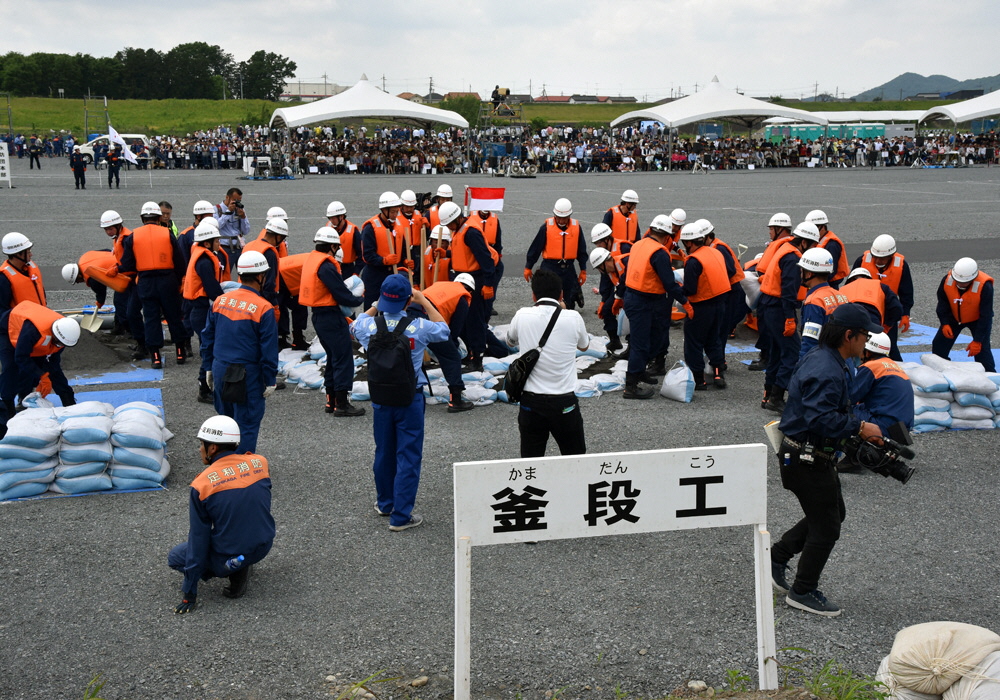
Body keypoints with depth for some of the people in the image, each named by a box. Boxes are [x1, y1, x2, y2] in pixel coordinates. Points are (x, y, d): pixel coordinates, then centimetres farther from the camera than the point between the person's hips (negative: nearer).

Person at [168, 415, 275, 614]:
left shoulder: (202, 485, -17)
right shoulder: (260, 463, -7)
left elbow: (198, 539, -12)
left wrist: (189, 594, -3)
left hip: (229, 559, -5)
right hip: (264, 546, 5)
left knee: (175, 557, 20)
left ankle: (235, 572, 0)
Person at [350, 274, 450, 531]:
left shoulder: (369, 325, -11)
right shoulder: (418, 327, -17)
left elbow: (354, 326, 15)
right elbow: (443, 329, 6)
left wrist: (377, 306, 14)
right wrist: (423, 301, 5)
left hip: (380, 397, 3)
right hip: (410, 398, -3)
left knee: (383, 452, 20)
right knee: (408, 457, 4)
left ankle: (385, 503, 37)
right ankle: (401, 516, 5)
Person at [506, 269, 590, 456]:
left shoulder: (522, 316, -5)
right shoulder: (573, 318, -6)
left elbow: (510, 341, 18)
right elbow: (584, 346, 16)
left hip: (530, 403, 1)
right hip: (565, 403, -1)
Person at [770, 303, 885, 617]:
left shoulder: (822, 360, 9)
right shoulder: (827, 372, -26)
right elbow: (822, 419, -34)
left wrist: (858, 427, 10)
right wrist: (859, 427, -24)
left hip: (814, 455, 11)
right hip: (806, 459, -11)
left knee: (833, 513, 22)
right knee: (826, 526, 1)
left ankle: (777, 557, 30)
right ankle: (803, 592, 16)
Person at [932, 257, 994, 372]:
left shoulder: (984, 286, -34)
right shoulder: (947, 280, -24)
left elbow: (985, 316, -27)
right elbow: (942, 303, -7)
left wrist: (977, 340, -26)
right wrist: (944, 323, -18)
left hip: (977, 319, -4)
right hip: (954, 317, 4)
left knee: (981, 349, -14)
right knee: (939, 346, 5)